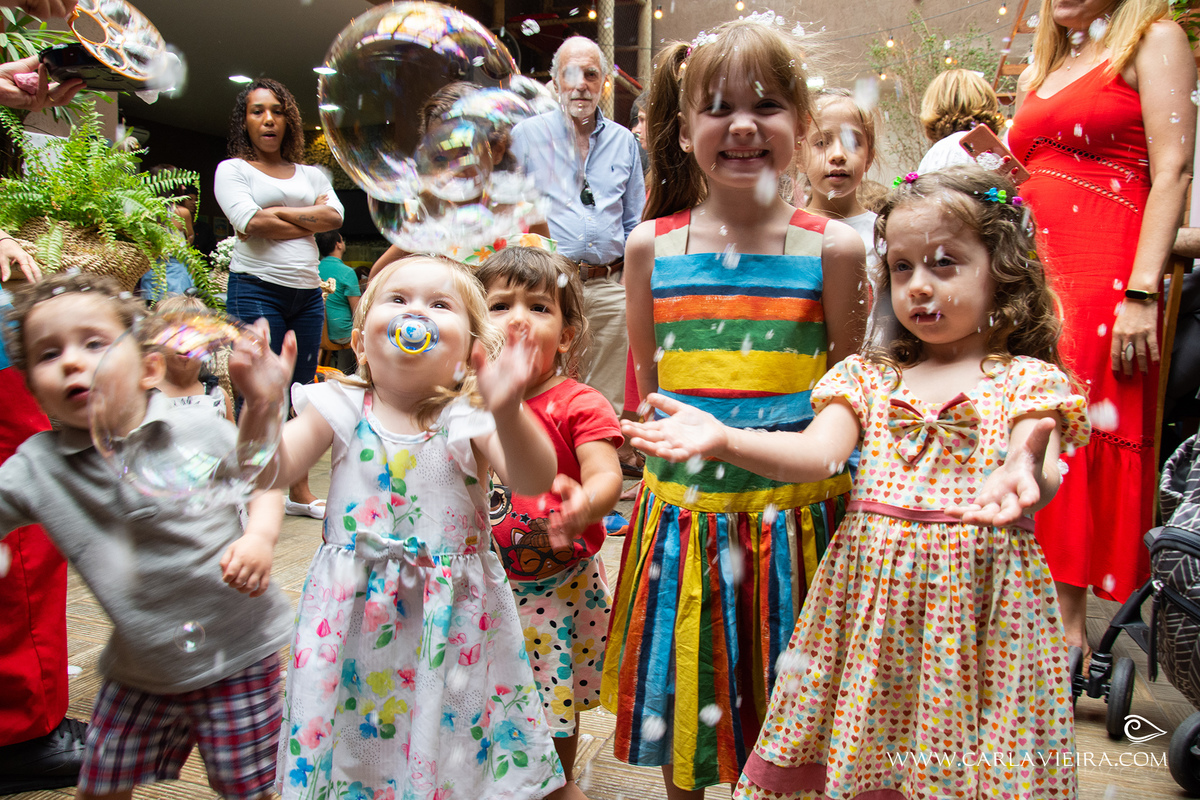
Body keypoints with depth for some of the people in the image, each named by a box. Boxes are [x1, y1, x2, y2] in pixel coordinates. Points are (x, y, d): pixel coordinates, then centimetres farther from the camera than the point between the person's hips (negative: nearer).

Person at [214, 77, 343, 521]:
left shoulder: (310, 173, 20)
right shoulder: (232, 169, 7)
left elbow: (335, 216, 2)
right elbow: (251, 224, -9)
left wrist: (279, 213, -6)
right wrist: (309, 220, 0)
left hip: (307, 291, 5)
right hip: (256, 289, -4)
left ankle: (299, 492, 16)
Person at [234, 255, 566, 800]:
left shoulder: (468, 417, -10)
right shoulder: (342, 408, -3)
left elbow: (533, 480, -25)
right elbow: (270, 471, -8)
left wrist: (505, 412, -44)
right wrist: (261, 407, -26)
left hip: (453, 616, -1)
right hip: (356, 611, 2)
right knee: (352, 749, 15)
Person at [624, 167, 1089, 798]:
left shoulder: (1029, 380, 1)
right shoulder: (867, 376, 9)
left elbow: (1046, 476, -15)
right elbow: (815, 453, -7)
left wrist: (1024, 476, -40)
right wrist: (723, 439, -23)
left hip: (981, 594, -2)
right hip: (871, 591, 2)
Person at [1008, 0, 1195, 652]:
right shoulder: (1037, 72, 23)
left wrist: (1141, 293, -17)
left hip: (1105, 280, -6)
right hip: (1034, 279, 6)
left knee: (1087, 446, -7)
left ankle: (1075, 647, 2)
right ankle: (1062, 631, 14)